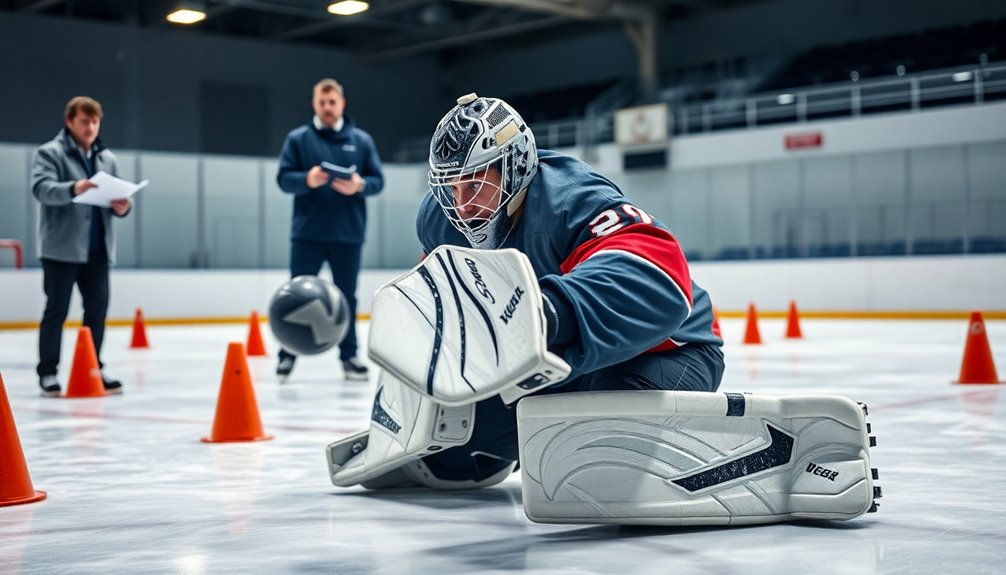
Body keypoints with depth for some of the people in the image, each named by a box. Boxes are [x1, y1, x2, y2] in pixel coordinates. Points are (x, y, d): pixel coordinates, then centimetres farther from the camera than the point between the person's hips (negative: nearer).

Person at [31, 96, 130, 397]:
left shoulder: (107, 159, 14)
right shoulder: (50, 153, -3)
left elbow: (119, 198, 15)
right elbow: (41, 188, -19)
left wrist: (123, 206, -10)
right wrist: (72, 189, -37)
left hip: (98, 248, 5)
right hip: (61, 248, -5)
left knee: (98, 308, 7)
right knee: (57, 310, -1)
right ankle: (48, 372, 7)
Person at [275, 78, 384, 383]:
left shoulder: (361, 140, 7)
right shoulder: (298, 138, 3)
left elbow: (377, 180, 4)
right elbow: (284, 178, -2)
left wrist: (359, 185, -17)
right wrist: (307, 179, -22)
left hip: (348, 234, 1)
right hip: (307, 233, -1)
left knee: (346, 296, 8)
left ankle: (349, 355, 17)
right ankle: (288, 354, 11)